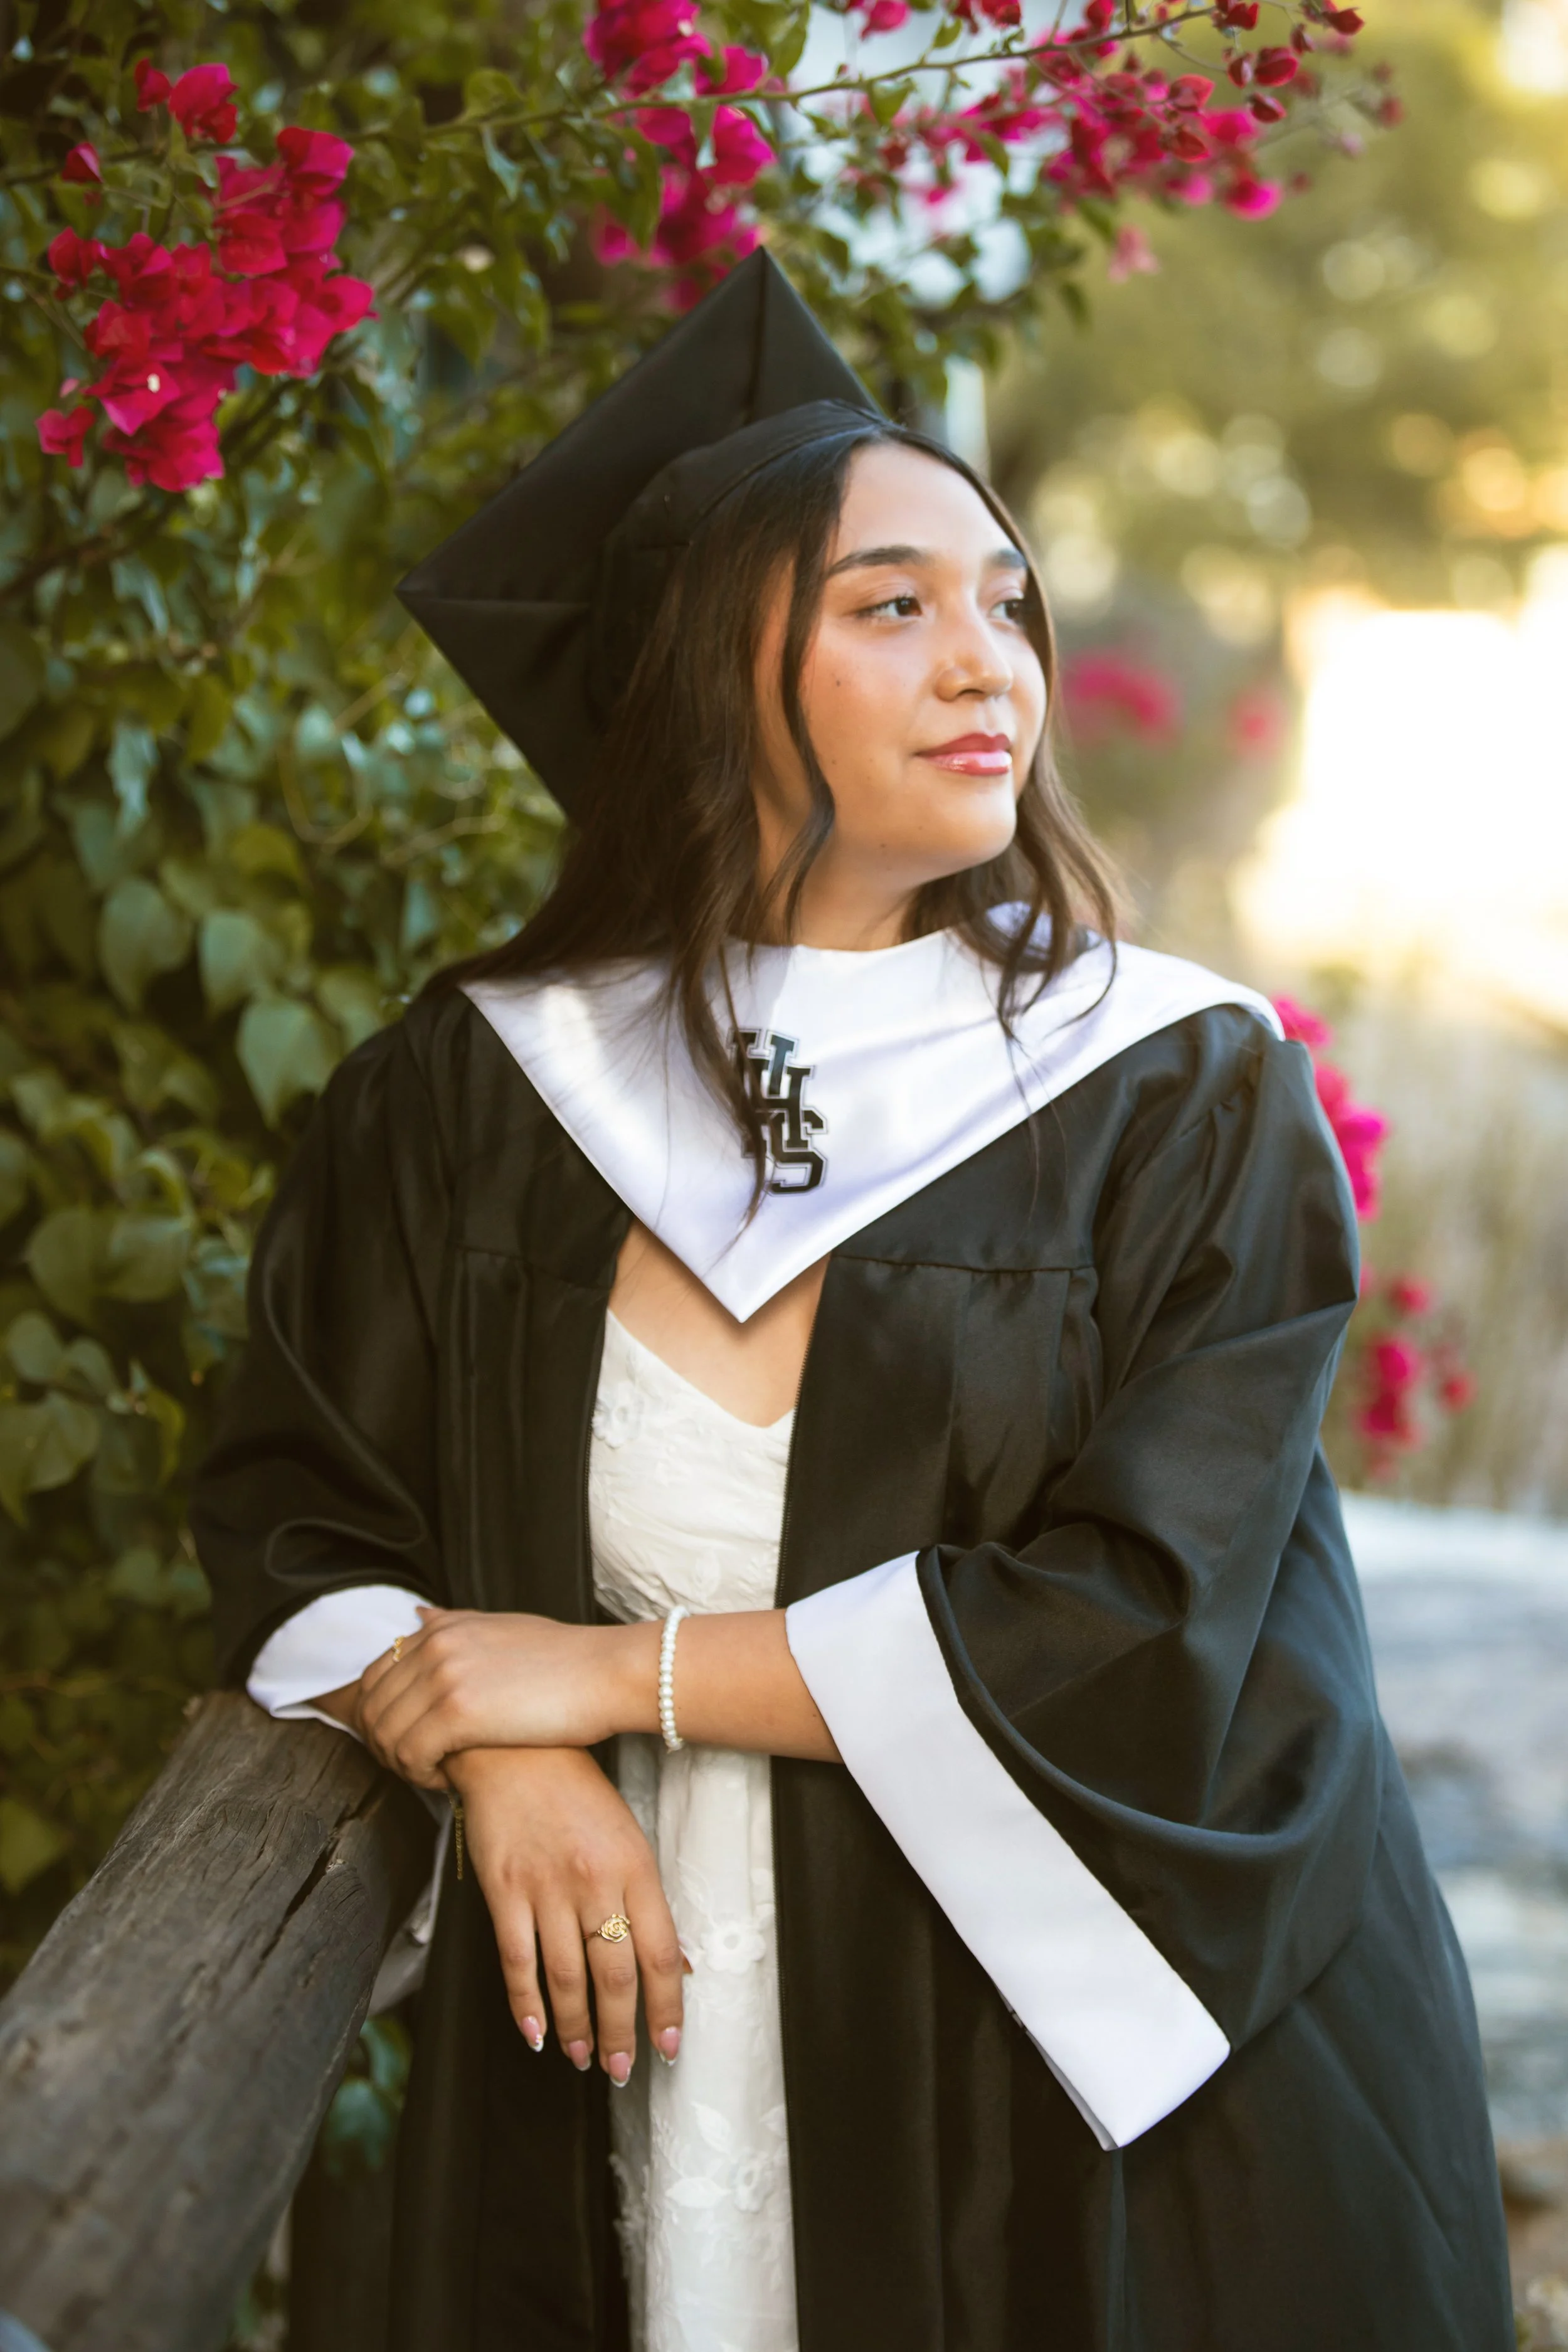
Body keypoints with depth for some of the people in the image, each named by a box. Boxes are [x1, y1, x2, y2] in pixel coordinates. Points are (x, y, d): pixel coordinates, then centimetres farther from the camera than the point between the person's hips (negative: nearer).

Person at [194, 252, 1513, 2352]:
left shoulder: (1190, 1100, -8)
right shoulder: (472, 1097, -1)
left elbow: (1146, 1633, -15)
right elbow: (294, 1503, 6)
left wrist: (619, 1671, -13)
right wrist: (496, 1760, -14)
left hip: (1095, 2080, -1)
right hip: (632, 2050, 2)